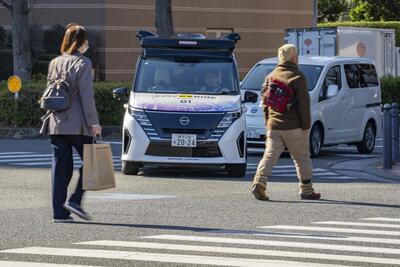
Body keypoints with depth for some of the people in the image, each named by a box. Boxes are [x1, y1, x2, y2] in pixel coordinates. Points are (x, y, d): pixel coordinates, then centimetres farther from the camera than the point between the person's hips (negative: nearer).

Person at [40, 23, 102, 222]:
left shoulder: (54, 63, 13)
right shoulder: (82, 63, -7)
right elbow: (86, 95, -12)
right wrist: (93, 122, -10)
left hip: (56, 123, 6)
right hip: (77, 124, -6)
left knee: (60, 166, 7)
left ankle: (59, 212, 4)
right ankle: (75, 200, -5)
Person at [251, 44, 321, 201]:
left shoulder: (271, 76, 10)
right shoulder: (297, 77, -8)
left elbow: (265, 101, 13)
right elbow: (303, 104, -11)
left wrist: (268, 122, 19)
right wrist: (306, 126, -6)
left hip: (274, 127, 4)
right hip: (293, 127, -4)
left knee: (270, 155, 1)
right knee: (302, 158, 9)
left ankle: (259, 183, -19)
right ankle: (306, 190, 15)